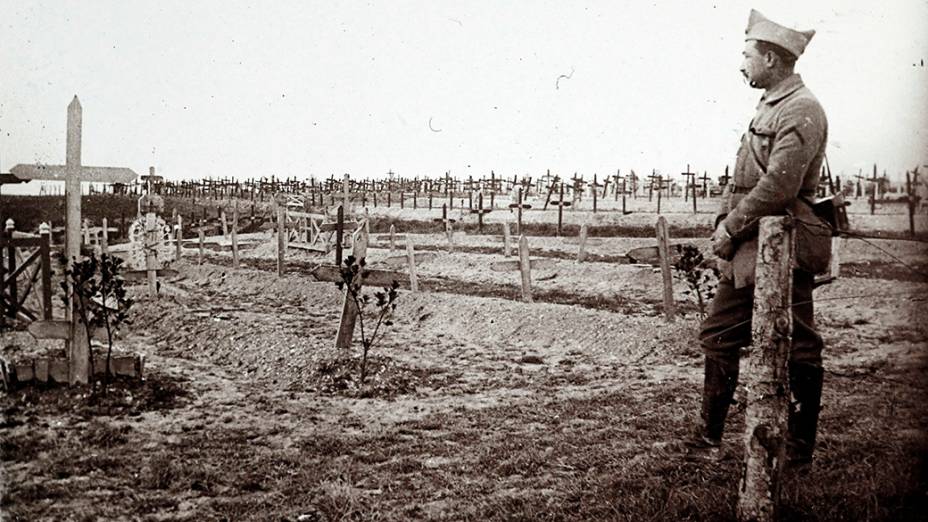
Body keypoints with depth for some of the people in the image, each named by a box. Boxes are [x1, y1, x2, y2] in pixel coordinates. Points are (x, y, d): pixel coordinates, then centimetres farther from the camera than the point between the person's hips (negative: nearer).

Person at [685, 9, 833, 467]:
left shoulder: (801, 111, -14)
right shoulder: (770, 106, 16)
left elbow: (778, 187, -23)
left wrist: (731, 227, -14)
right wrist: (724, 224, 4)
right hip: (747, 250, 10)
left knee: (797, 350, 3)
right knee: (718, 335, 11)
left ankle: (799, 448, 16)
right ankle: (709, 438, 20)